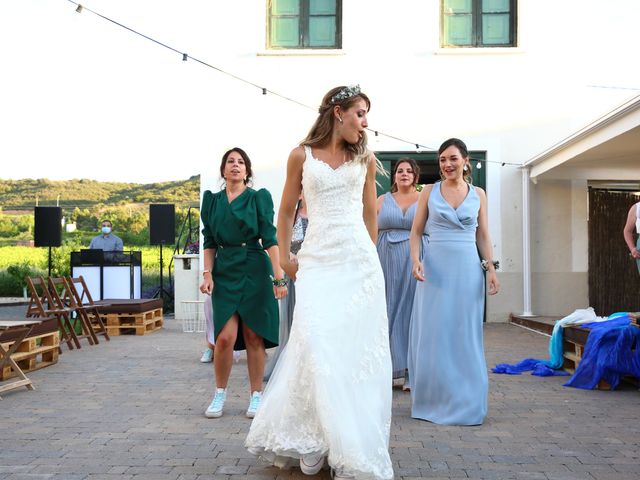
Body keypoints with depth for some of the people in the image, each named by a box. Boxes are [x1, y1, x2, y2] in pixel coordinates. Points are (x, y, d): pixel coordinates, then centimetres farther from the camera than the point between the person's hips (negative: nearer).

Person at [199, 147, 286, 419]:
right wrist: (207, 273, -1)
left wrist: (279, 276, -11)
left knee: (253, 336, 2)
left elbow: (270, 239, -4)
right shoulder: (212, 200, 12)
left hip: (255, 271, -1)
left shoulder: (259, 198, 3)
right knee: (225, 336, -8)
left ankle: (256, 396, 15)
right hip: (224, 272, 2)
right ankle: (220, 394, 11)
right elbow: (209, 242, 11)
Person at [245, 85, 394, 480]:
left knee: (358, 348, -1)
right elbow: (287, 212, 12)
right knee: (317, 345, -12)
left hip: (359, 261, 2)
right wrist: (285, 259, 10)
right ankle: (309, 441, 3)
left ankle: (359, 447, 12)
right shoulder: (302, 156, 5)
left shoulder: (365, 159, 10)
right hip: (317, 260, -2)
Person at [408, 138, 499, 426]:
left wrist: (491, 268, -1)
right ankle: (433, 401, 13)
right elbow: (416, 232, 4)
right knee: (432, 335, 1)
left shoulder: (478, 194, 9)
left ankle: (464, 403, 15)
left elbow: (483, 236, 10)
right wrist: (415, 260, -12)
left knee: (465, 335, 5)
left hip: (467, 269, 1)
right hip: (435, 267, -1)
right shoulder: (429, 191, 5)